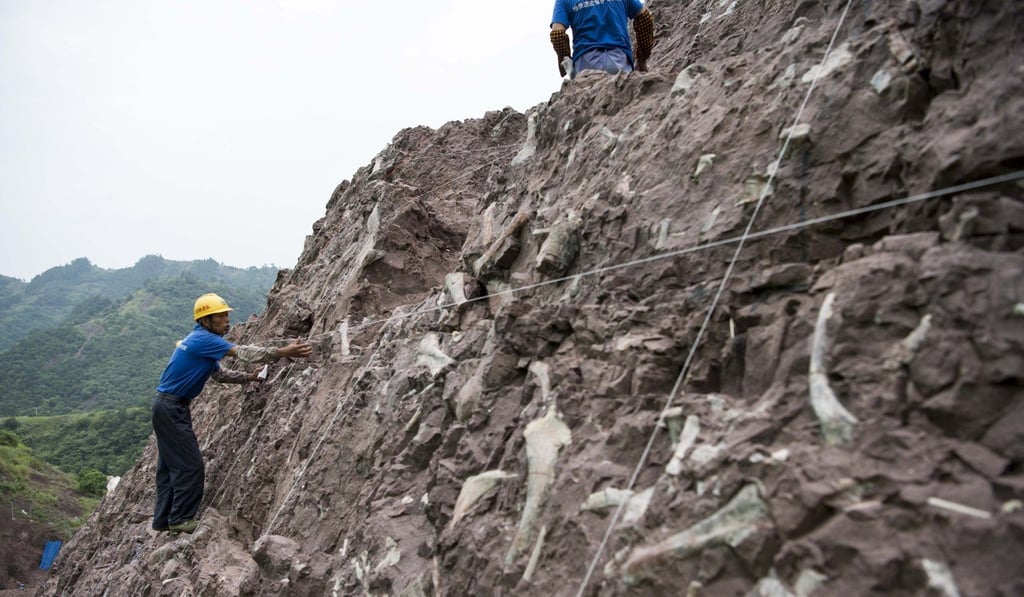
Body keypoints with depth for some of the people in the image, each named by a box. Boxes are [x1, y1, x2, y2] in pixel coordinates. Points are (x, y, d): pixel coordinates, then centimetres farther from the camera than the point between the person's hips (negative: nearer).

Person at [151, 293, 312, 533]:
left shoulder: (203, 342, 12)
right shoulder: (203, 339, -19)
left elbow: (219, 374, 17)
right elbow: (242, 352, -29)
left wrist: (250, 377, 6)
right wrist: (283, 352, -33)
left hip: (169, 407, 10)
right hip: (171, 407, -10)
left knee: (170, 465, 15)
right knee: (190, 465, -5)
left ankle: (163, 519, 23)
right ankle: (181, 518, 4)